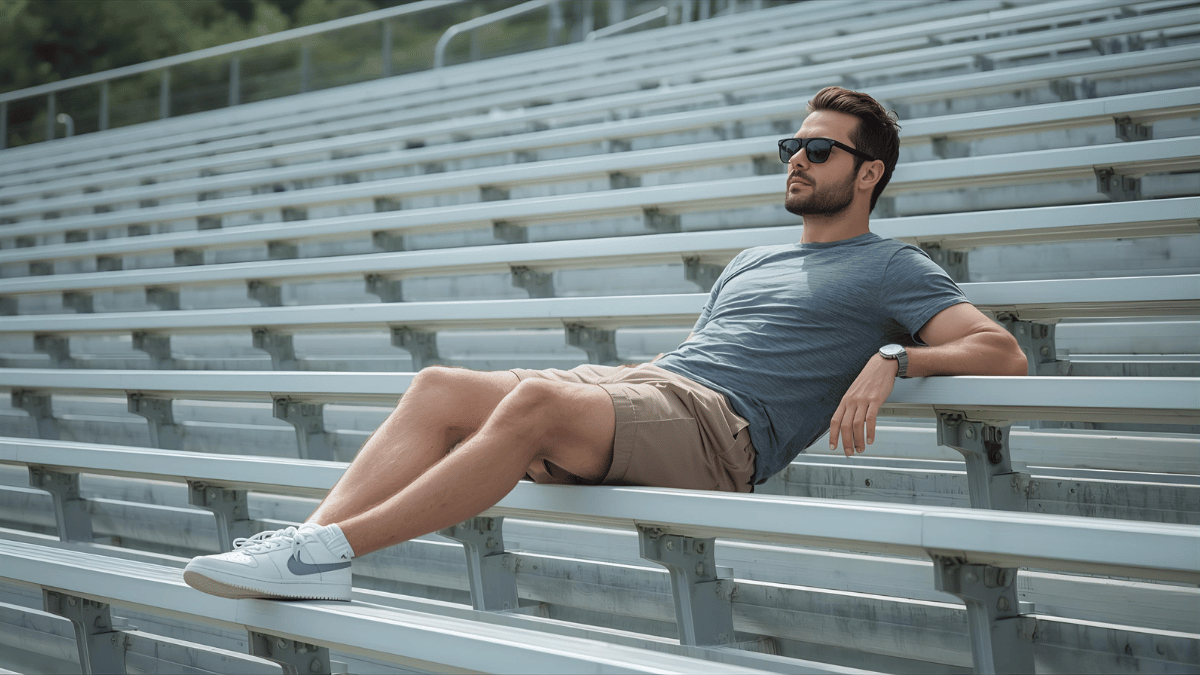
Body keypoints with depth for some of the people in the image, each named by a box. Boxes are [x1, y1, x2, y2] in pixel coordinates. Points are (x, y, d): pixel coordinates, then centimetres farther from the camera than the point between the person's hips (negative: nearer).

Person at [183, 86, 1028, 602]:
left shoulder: (892, 269, 11)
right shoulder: (752, 262, 34)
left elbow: (1003, 352, -1)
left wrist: (892, 357, -17)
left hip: (717, 429, -8)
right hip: (634, 380, 8)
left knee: (536, 401, -35)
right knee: (440, 390, -13)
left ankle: (335, 551, -37)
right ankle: (308, 540, -25)